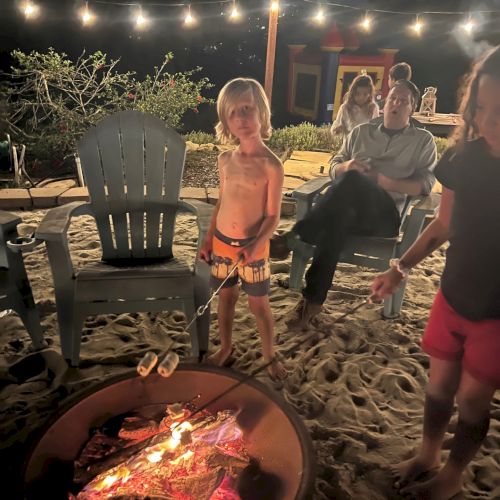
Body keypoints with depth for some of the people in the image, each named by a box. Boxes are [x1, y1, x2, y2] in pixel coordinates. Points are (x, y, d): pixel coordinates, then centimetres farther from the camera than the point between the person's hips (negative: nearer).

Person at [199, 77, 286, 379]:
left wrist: (256, 244, -26)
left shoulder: (271, 165, -14)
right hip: (222, 242, 5)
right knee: (226, 297, 18)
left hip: (253, 246, -4)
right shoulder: (225, 159, 2)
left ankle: (270, 355, 31)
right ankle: (226, 348, 40)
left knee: (259, 303, 8)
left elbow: (273, 216, -12)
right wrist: (209, 239, 13)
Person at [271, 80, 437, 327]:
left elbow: (425, 184, 5)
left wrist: (384, 182, -12)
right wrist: (346, 166, -6)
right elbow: (334, 166, 20)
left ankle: (293, 237, -35)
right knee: (339, 216, -39)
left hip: (386, 215, -2)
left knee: (353, 179, -36)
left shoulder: (423, 140, 17)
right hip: (348, 207, 3)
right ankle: (313, 298, -35)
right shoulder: (361, 131, 24)